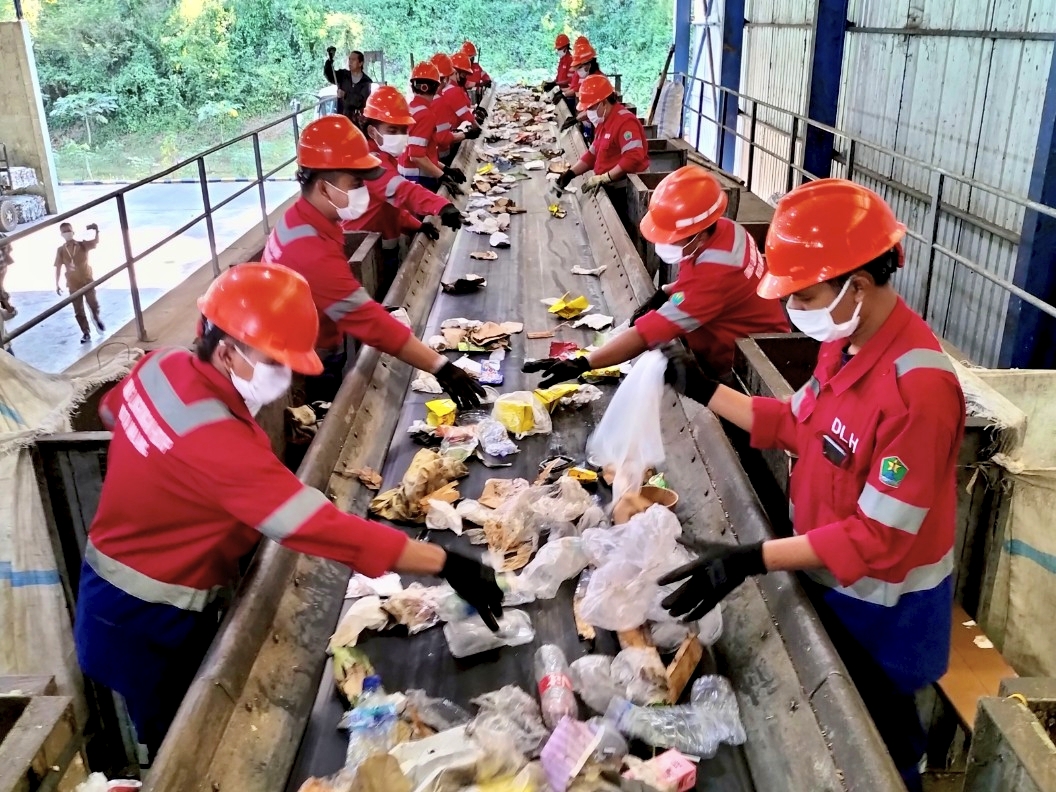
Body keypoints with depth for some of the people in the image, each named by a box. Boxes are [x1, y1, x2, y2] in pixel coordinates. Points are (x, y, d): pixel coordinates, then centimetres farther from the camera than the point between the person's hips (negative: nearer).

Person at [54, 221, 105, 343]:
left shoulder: (83, 245, -5)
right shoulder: (61, 250, -2)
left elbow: (96, 242, -22)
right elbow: (58, 267, 2)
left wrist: (96, 231, -39)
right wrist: (57, 284, 3)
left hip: (87, 281, -1)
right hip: (73, 285, 1)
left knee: (93, 304, 6)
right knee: (78, 311, 4)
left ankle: (97, 319, 40)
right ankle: (86, 333, 13)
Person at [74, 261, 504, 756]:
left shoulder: (161, 368, -9)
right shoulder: (217, 441, -36)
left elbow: (111, 409, 15)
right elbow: (322, 527, -39)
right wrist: (447, 565, -37)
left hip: (113, 585, 8)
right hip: (145, 622, -8)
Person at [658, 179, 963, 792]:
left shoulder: (919, 387, -34)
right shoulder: (847, 339, -7)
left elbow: (878, 536, -31)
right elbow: (799, 426, 5)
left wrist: (752, 561, -35)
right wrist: (705, 391, -3)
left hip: (880, 607, -8)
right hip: (830, 580, 8)